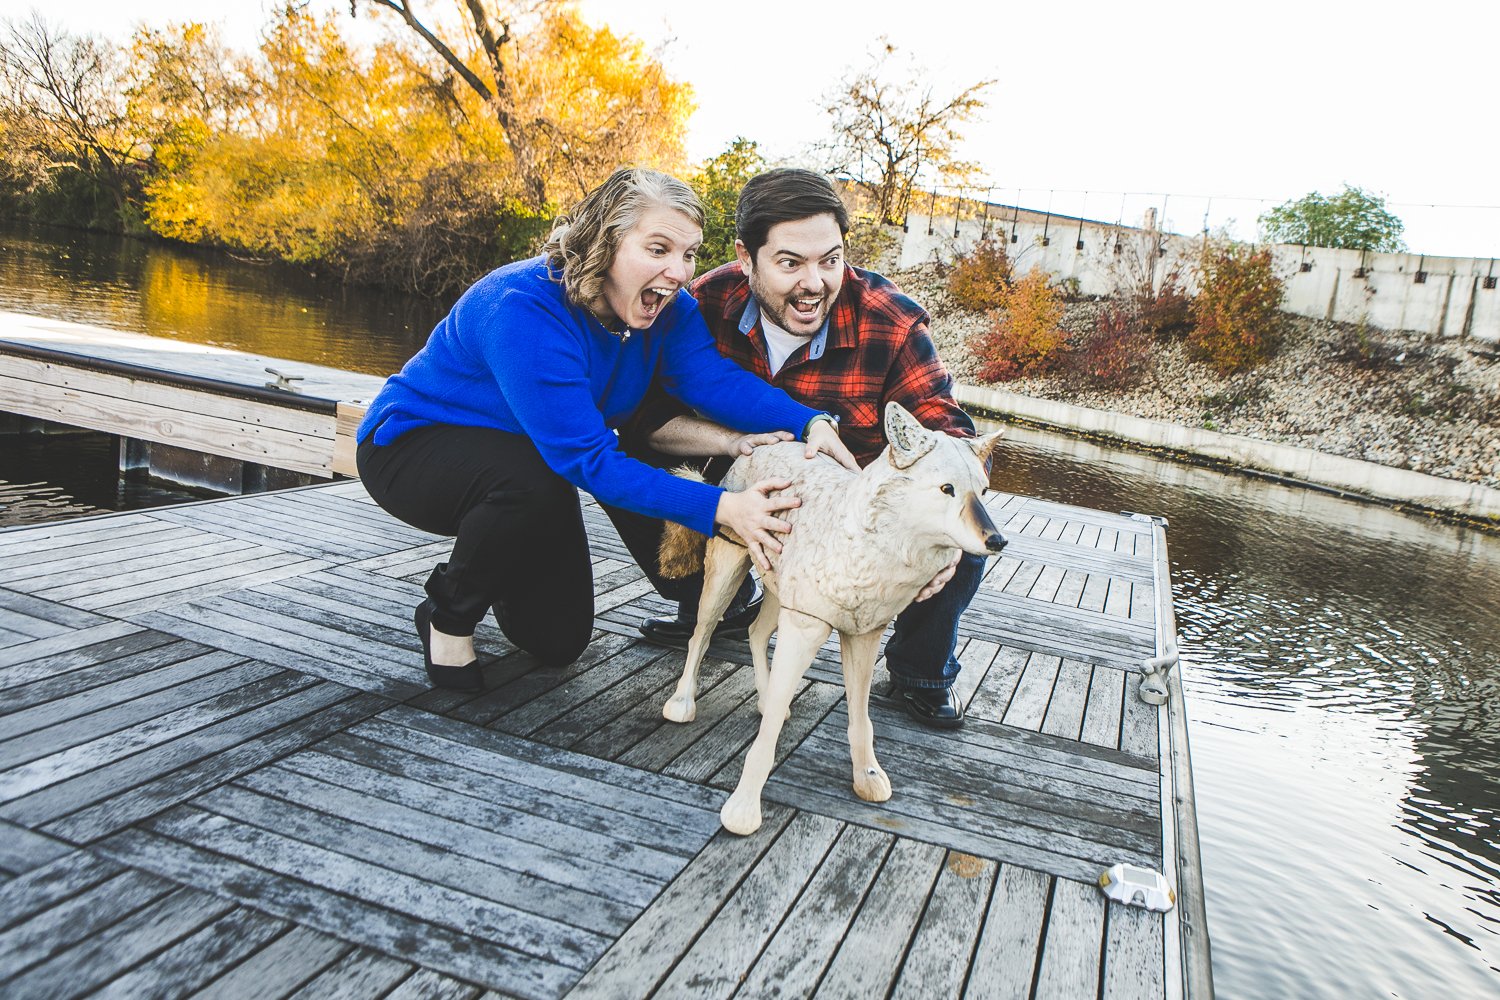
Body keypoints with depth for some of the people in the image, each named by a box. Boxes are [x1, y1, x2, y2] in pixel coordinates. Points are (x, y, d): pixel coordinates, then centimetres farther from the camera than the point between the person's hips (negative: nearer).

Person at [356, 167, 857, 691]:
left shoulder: (663, 305, -14)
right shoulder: (522, 308, -37)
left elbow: (717, 379, -29)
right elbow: (589, 461, -40)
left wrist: (811, 422, -46)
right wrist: (719, 507, -46)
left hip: (521, 453, 6)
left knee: (559, 639, 2)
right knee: (535, 484, -39)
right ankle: (448, 617, -10)